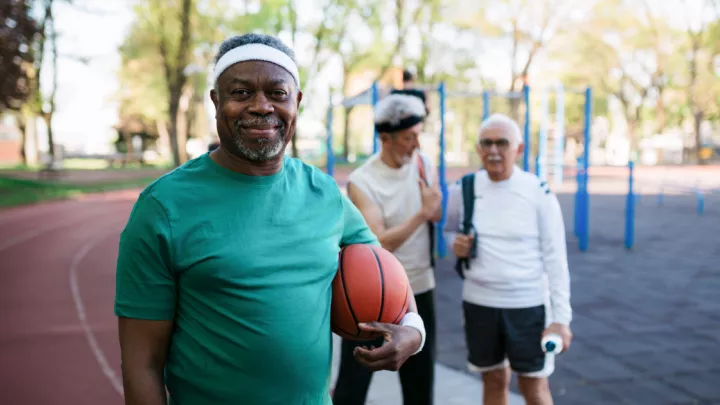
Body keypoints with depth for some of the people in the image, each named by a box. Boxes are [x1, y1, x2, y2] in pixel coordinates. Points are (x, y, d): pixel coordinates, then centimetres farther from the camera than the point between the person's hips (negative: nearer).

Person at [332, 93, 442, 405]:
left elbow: (437, 215, 4)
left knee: (420, 379, 15)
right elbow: (381, 242, -23)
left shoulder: (423, 163, -1)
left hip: (420, 289, 5)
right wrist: (422, 213, -26)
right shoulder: (362, 181, -16)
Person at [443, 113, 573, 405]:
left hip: (528, 305, -3)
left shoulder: (539, 193, -10)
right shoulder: (463, 190, -2)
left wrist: (561, 317, -11)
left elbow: (555, 259, -8)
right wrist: (455, 243, -8)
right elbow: (449, 229, 17)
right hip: (478, 303, 3)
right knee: (494, 381, 16)